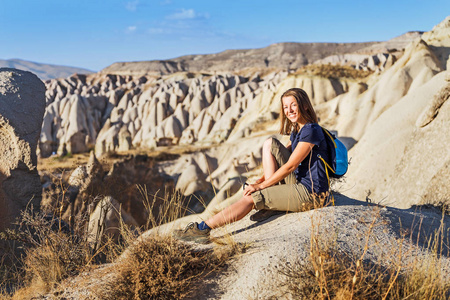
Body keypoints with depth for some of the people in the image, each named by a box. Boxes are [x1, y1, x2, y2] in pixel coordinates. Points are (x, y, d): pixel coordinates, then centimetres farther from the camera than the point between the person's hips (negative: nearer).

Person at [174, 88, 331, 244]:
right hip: (297, 182, 9)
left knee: (251, 197, -13)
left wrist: (261, 186, -14)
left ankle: (202, 229, -8)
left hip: (309, 192, -9)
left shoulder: (311, 131, -17)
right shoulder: (296, 130, 14)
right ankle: (272, 195, -3)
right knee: (270, 144, -2)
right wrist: (262, 180, 3)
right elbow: (282, 157, 16)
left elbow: (289, 166, -18)